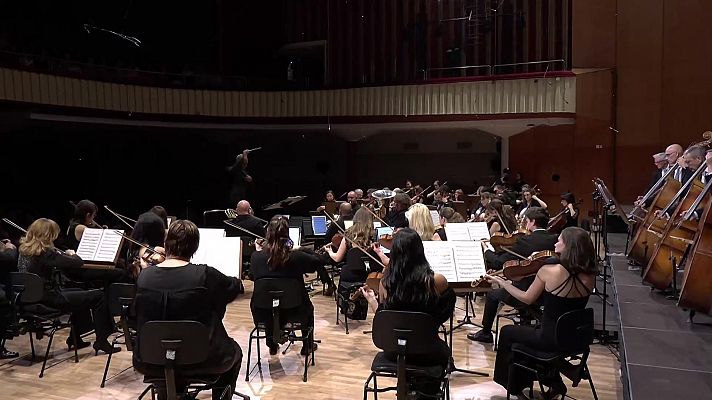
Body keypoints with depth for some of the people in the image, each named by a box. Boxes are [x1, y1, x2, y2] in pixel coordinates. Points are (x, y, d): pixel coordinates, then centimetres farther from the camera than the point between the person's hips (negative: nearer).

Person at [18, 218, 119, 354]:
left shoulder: (24, 250, 3)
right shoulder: (45, 253, -25)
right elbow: (78, 263, -24)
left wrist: (64, 255, 6)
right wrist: (72, 254, -2)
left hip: (33, 299, 10)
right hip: (51, 300, -10)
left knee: (80, 293, 31)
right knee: (98, 295, -1)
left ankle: (75, 339, 34)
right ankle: (101, 341, 4)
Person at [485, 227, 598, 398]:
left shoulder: (549, 271, -23)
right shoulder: (590, 275, -9)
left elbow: (527, 298, -8)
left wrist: (500, 282, 3)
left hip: (552, 340, -5)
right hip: (576, 339, 6)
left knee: (507, 332, 22)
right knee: (532, 330, 33)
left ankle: (515, 385, 35)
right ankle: (554, 383, 31)